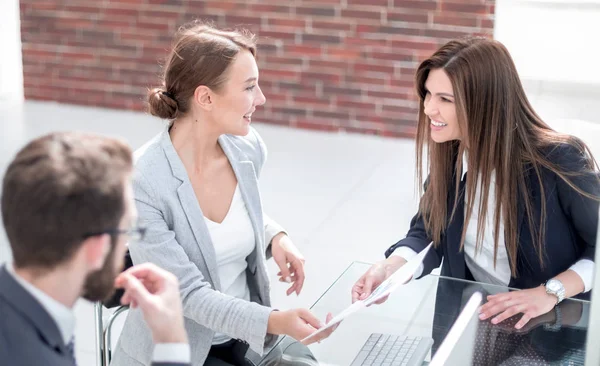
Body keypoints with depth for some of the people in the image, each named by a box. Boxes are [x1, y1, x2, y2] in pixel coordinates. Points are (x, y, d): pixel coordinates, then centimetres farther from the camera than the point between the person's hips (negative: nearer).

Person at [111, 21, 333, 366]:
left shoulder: (249, 148, -6)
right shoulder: (141, 182, -23)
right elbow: (188, 293, -21)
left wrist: (276, 236, -4)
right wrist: (274, 321, -32)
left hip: (249, 333, 6)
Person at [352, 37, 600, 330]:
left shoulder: (559, 161, -22)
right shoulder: (449, 152, -6)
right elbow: (426, 232, 0)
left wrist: (550, 292, -25)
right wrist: (389, 269, -19)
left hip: (551, 321, -4)